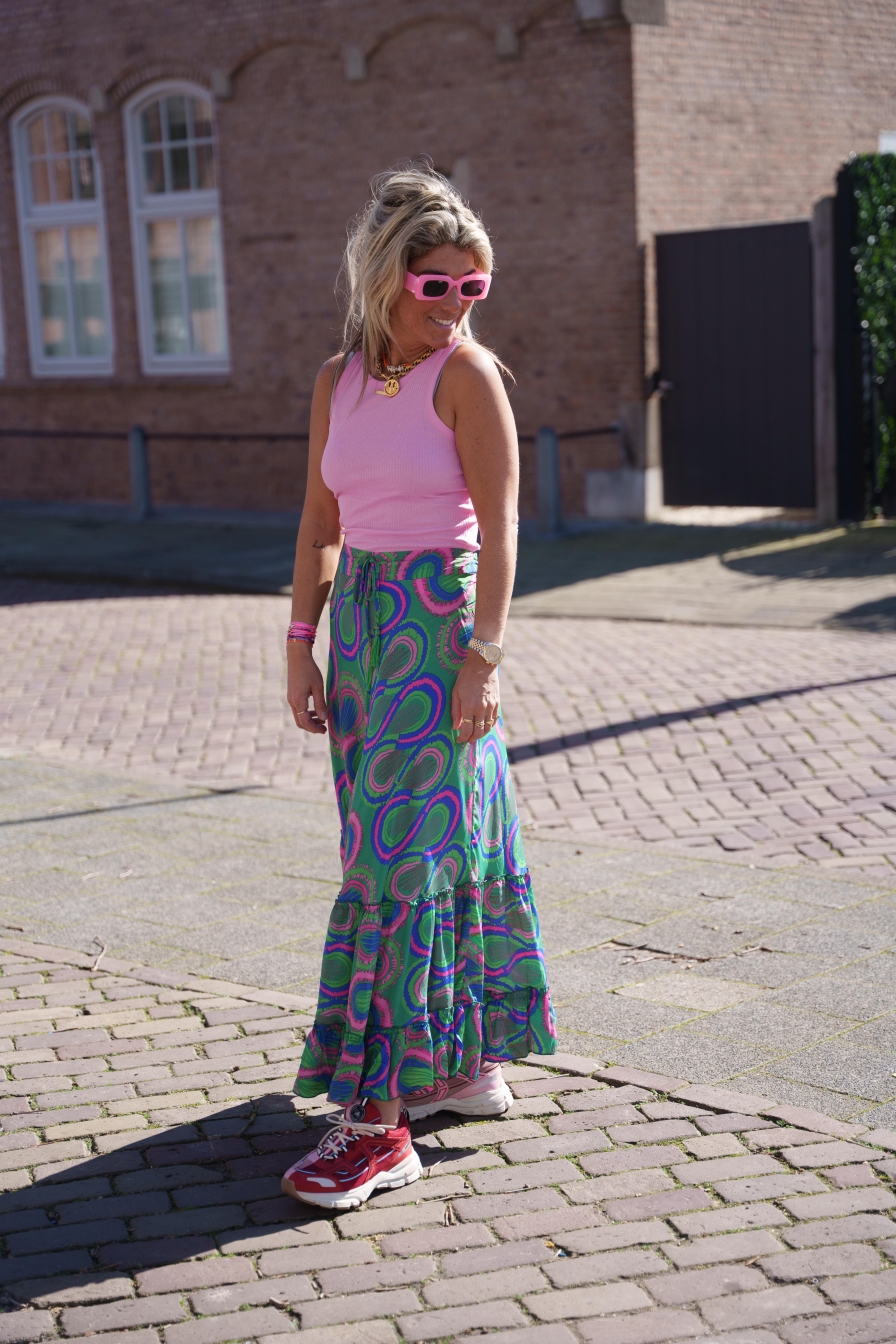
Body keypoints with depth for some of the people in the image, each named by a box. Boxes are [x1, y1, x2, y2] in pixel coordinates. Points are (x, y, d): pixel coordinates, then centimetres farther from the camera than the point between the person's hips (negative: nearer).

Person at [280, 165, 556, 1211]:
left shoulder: (466, 371, -8)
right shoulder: (337, 380, 9)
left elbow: (499, 523, -12)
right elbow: (321, 520, 13)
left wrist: (484, 652, -16)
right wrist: (301, 642, 8)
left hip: (442, 622, -6)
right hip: (362, 624, 7)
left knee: (409, 857, -8)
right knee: (392, 845, 12)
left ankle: (380, 1121, -4)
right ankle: (468, 1064, 28)